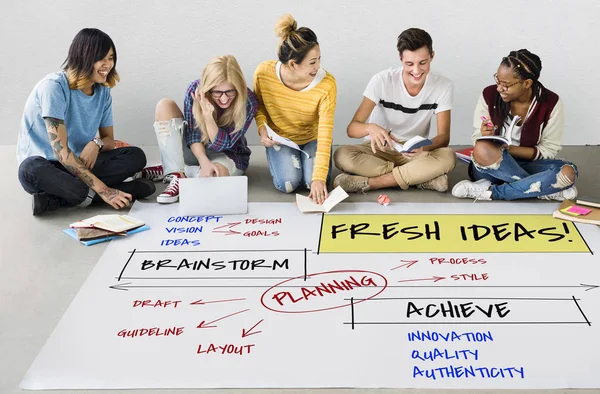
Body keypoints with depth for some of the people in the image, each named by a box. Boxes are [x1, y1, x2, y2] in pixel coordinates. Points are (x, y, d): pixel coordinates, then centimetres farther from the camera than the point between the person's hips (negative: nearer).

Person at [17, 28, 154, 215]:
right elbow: (61, 151, -25)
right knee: (33, 171, -41)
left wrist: (96, 143, -20)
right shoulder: (54, 86, -19)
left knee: (135, 156, -15)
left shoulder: (103, 91, 1)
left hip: (79, 163, 7)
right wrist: (102, 190, -31)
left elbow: (108, 140, 8)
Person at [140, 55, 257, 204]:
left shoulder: (248, 102, -26)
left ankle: (167, 170, -10)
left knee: (215, 175, -40)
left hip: (229, 156, -3)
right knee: (165, 105, -19)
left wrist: (208, 114, -37)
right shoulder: (195, 89, -20)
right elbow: (193, 135, -15)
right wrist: (204, 162, -32)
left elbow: (221, 145, -23)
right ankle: (175, 173, -25)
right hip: (197, 151, 3)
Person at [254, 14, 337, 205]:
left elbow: (325, 135, -32)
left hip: (312, 138, 0)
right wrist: (262, 130, -20)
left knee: (314, 183, -21)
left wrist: (319, 178, -40)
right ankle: (278, 159, 15)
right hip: (280, 138, 1)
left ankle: (305, 158, 14)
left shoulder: (327, 84, -30)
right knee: (288, 184, -20)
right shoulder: (264, 73, -24)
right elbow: (258, 104, 0)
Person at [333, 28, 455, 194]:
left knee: (448, 157, -32)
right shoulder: (381, 81, -15)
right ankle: (424, 177, -28)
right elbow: (352, 128, -19)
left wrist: (424, 147, -35)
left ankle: (367, 183, -29)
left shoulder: (443, 86, -10)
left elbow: (444, 136, -10)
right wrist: (370, 128, -44)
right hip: (379, 150, 0)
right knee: (342, 155, -32)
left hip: (415, 152, 1)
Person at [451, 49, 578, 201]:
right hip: (492, 167, -1)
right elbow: (477, 140, -3)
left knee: (568, 172, -29)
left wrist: (510, 148, -22)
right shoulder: (489, 95, -11)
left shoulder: (551, 103, -12)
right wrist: (485, 137, -28)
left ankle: (493, 191, -24)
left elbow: (548, 150, -8)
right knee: (483, 149, -36)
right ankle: (545, 189, -21)